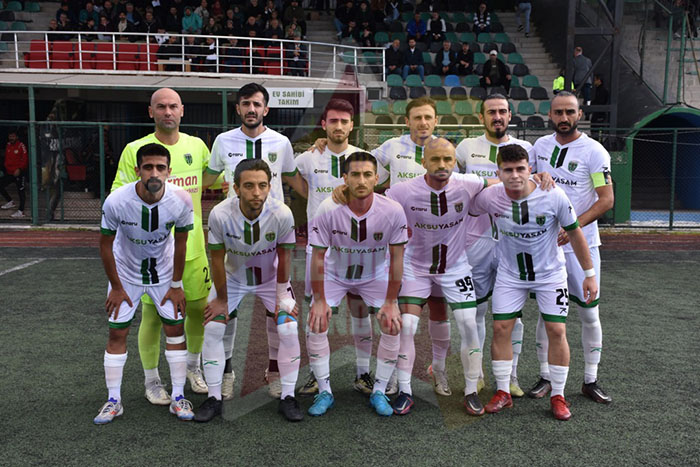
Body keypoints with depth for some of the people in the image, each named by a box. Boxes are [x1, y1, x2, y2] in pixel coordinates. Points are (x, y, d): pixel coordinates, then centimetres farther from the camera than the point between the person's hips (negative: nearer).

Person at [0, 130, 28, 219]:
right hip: (9, 172, 8)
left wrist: (19, 169, -21)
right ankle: (10, 202, 20)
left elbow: (25, 159, -14)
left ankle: (21, 211, 1)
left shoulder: (21, 146, -10)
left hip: (19, 172, -7)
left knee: (20, 191, -3)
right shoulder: (8, 146, 11)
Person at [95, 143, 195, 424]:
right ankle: (114, 401, 14)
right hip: (126, 272, -1)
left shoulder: (181, 200, -25)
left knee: (175, 328, -2)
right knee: (117, 332, 0)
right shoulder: (116, 201, -28)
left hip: (164, 272, 1)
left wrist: (176, 285, -4)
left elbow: (180, 243, -9)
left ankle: (177, 397, 11)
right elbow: (105, 244, -12)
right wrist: (116, 287, -7)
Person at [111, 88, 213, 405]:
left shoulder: (197, 145, 6)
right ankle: (152, 382, 23)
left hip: (192, 246, 4)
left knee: (198, 309, 13)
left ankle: (192, 368, 38)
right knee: (153, 316, 3)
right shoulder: (135, 150, -6)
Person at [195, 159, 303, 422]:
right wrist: (221, 300, -7)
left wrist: (282, 296, -7)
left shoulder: (282, 214, -30)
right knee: (212, 329, -8)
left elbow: (284, 255, -14)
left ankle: (287, 398, 6)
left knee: (289, 331, -11)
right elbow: (217, 259, -17)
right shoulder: (220, 214, -31)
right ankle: (214, 398, 9)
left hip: (271, 278, 0)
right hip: (232, 278, 1)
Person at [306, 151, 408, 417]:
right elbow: (318, 257, -17)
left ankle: (379, 392, 9)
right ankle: (325, 392, 7)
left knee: (393, 325, -10)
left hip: (376, 275, 1)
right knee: (316, 324, -11)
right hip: (335, 274, 0)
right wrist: (319, 300, -14)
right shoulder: (328, 210, -28)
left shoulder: (393, 211, -26)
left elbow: (396, 258, -14)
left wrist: (390, 302, -12)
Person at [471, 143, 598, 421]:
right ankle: (503, 393, 14)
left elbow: (574, 233, -9)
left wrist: (590, 274, -4)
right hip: (509, 274, 1)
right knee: (501, 328, -3)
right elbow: (465, 213, 3)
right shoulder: (489, 197, -19)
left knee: (556, 330, -5)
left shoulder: (554, 196, -22)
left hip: (550, 274, -1)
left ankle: (558, 396, 12)